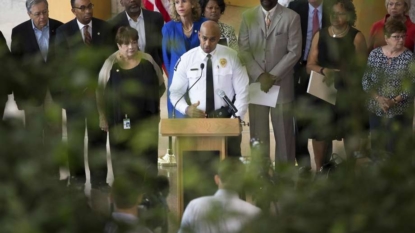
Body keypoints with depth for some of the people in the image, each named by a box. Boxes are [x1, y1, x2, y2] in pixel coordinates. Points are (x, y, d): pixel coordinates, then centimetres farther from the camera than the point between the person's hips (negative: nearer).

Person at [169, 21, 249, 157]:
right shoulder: (187, 59, 0)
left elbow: (242, 91, -1)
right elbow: (175, 93, 5)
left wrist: (237, 118, -13)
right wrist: (186, 109, -15)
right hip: (197, 118, 1)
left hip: (226, 119, -1)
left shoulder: (231, 57, -2)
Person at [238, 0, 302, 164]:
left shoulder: (291, 17, -1)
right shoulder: (248, 16, 6)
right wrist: (259, 75, -10)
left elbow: (294, 51, -6)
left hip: (281, 84, -2)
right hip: (255, 83, 2)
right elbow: (243, 49, 2)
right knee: (258, 132, 3)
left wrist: (273, 76, -12)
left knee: (284, 131, 0)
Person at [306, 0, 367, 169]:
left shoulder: (356, 37, -3)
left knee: (351, 135, 2)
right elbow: (310, 66, 2)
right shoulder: (320, 35, 6)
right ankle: (319, 171, 16)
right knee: (319, 133, 4)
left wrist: (338, 74, -15)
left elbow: (359, 68, -5)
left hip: (348, 94, -2)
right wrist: (324, 70, -18)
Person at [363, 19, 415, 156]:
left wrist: (394, 101, -18)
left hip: (399, 112, -3)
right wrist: (378, 98, -13)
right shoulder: (375, 54, 2)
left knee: (397, 151, -2)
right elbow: (366, 80, 2)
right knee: (376, 148, 9)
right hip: (376, 109, 3)